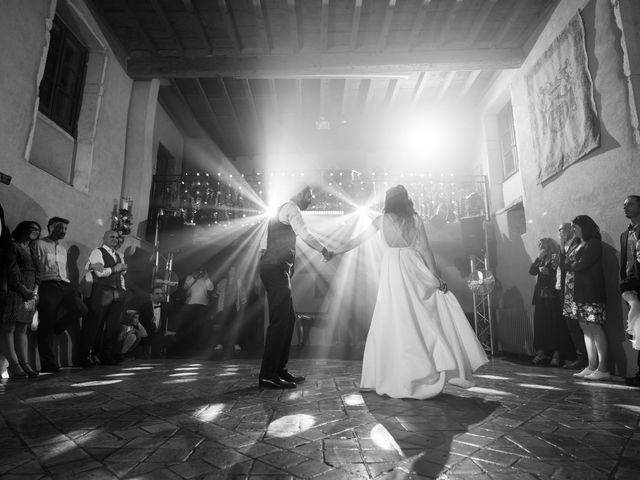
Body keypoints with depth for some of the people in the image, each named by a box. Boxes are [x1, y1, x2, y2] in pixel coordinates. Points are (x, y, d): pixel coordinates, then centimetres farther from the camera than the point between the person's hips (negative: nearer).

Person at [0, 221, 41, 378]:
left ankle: (25, 365, 5)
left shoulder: (31, 250, 20)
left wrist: (35, 290, 3)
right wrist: (24, 290, -12)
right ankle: (14, 365, -8)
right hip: (16, 292, -7)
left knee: (22, 329, 6)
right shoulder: (14, 247, -1)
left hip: (30, 294, 7)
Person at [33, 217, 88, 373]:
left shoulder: (63, 246, 23)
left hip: (65, 285, 5)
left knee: (81, 309, -16)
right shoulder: (40, 244, 4)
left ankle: (53, 330, 10)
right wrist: (36, 289, -9)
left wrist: (69, 285, 13)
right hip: (48, 285, -5)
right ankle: (48, 364, 5)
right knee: (46, 323, -3)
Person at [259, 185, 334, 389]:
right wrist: (324, 250, -5)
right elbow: (305, 234, -16)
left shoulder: (283, 209, 27)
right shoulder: (290, 208, -5)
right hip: (276, 268, -10)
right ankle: (267, 375, -6)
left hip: (276, 268, 10)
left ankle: (279, 370, 17)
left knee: (288, 318, 11)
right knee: (280, 320, -11)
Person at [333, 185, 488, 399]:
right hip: (414, 269, 0)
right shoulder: (414, 218, 6)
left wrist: (334, 252, 23)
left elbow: (357, 240, 12)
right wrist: (436, 277, 3)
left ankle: (398, 378, 7)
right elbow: (425, 249, 1)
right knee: (432, 317, 8)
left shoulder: (381, 220, 7)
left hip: (392, 272, 0)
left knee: (396, 323, 2)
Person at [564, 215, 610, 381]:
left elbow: (582, 264, -13)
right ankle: (591, 367, 11)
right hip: (577, 292, 8)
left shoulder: (593, 243, -5)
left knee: (595, 328, -7)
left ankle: (603, 369, -2)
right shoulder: (578, 246, 20)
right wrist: (574, 265, -5)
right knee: (586, 328, 7)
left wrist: (571, 265, 3)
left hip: (590, 292, -8)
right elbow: (567, 264, 14)